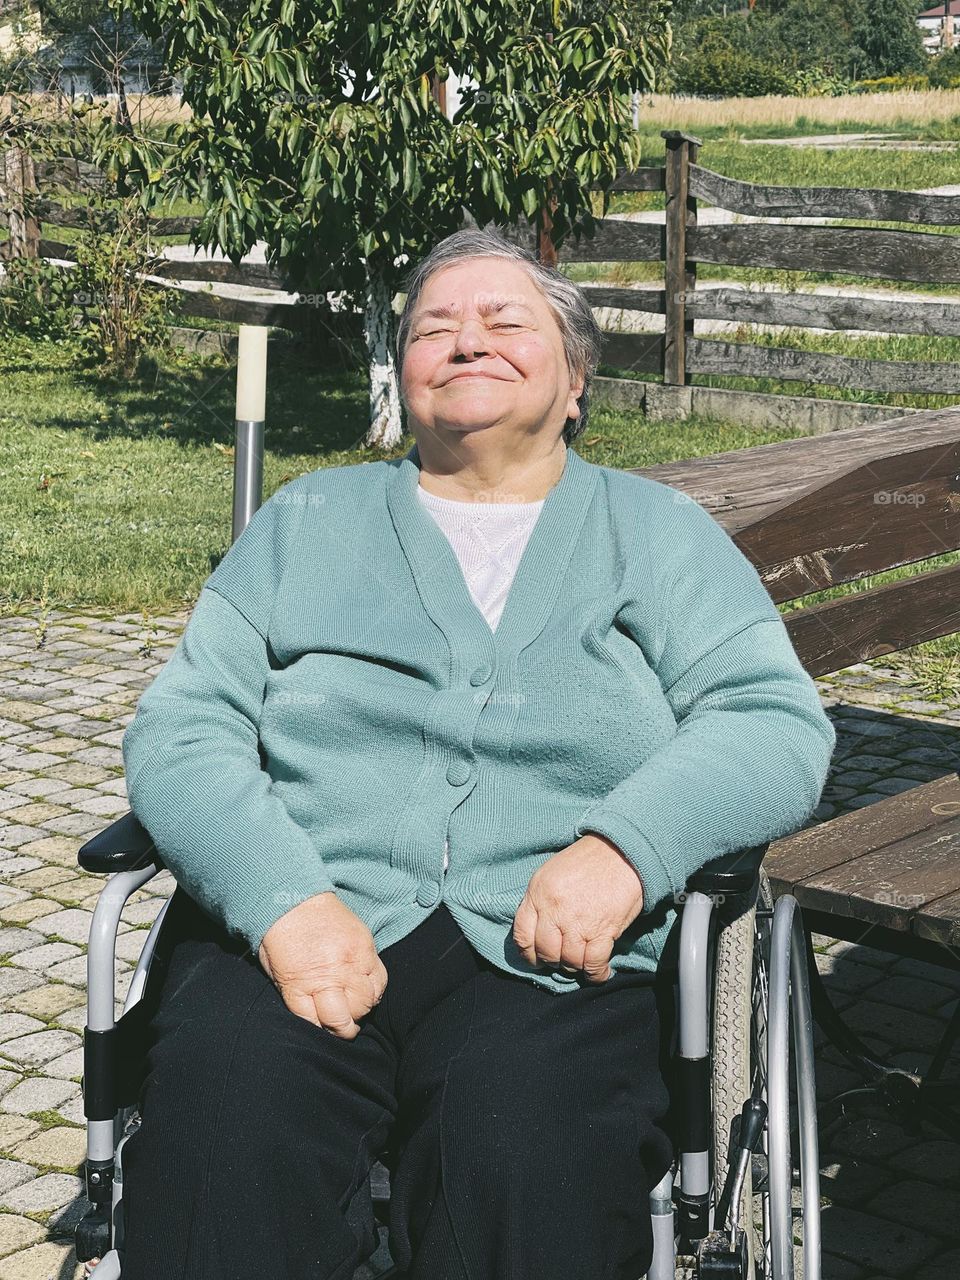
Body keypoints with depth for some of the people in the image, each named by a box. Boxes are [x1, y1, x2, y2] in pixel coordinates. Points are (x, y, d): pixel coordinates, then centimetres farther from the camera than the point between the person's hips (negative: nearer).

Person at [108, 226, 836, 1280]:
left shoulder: (655, 533, 19)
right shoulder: (309, 520, 21)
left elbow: (777, 722, 5)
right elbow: (178, 728, 9)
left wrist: (625, 846, -16)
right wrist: (280, 899, -12)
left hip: (549, 954, 0)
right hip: (299, 929, 1)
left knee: (529, 1151, -33)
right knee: (223, 1129, -31)